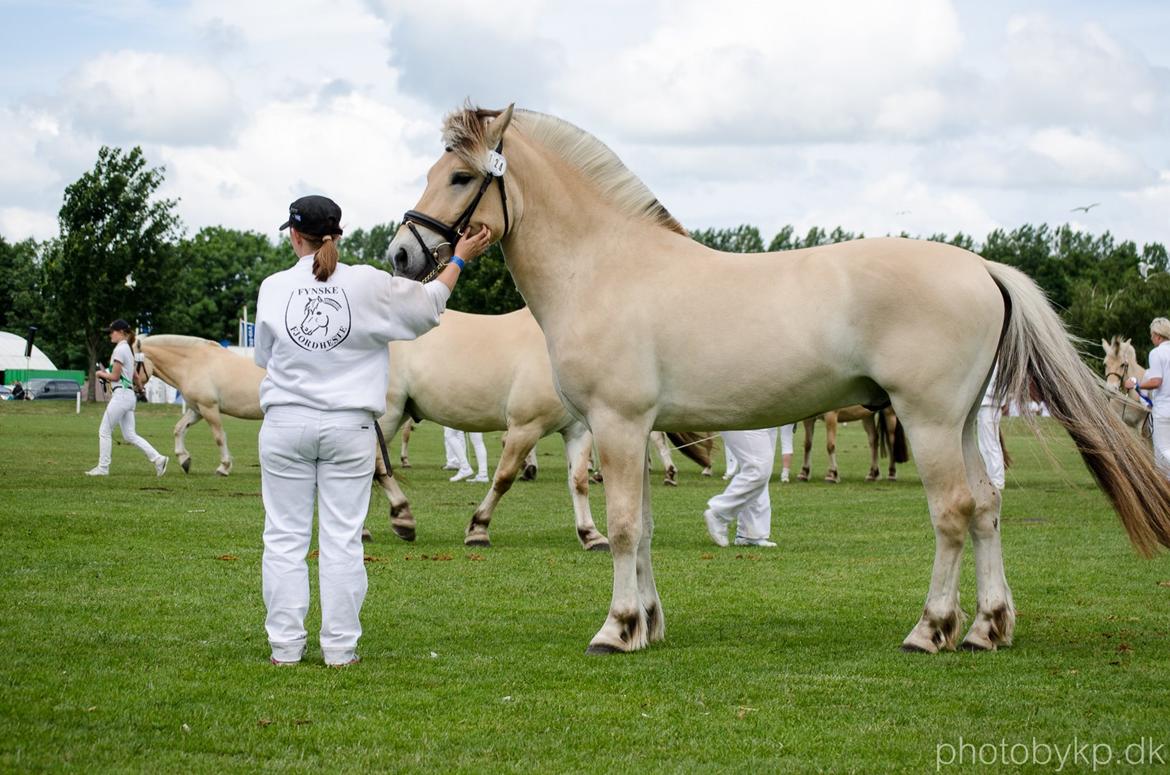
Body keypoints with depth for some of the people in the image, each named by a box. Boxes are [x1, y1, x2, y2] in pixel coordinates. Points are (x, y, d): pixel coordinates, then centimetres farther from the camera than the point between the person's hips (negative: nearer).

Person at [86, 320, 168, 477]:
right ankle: (158, 458, -2)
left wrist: (101, 374, 4)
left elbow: (115, 376, -14)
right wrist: (107, 373, 19)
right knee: (130, 435, 6)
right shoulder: (128, 349, 18)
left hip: (121, 394, -10)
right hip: (129, 395, 10)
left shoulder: (120, 349, -11)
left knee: (104, 432, -1)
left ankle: (103, 468, 3)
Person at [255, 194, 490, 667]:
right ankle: (339, 647, 7)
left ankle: (285, 645, 8)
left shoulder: (273, 289, -5)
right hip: (349, 429, 0)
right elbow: (427, 305, 8)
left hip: (286, 425, 0)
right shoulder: (367, 285, -6)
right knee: (342, 540, 5)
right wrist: (459, 259, 21)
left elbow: (264, 356, 8)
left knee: (284, 538, 7)